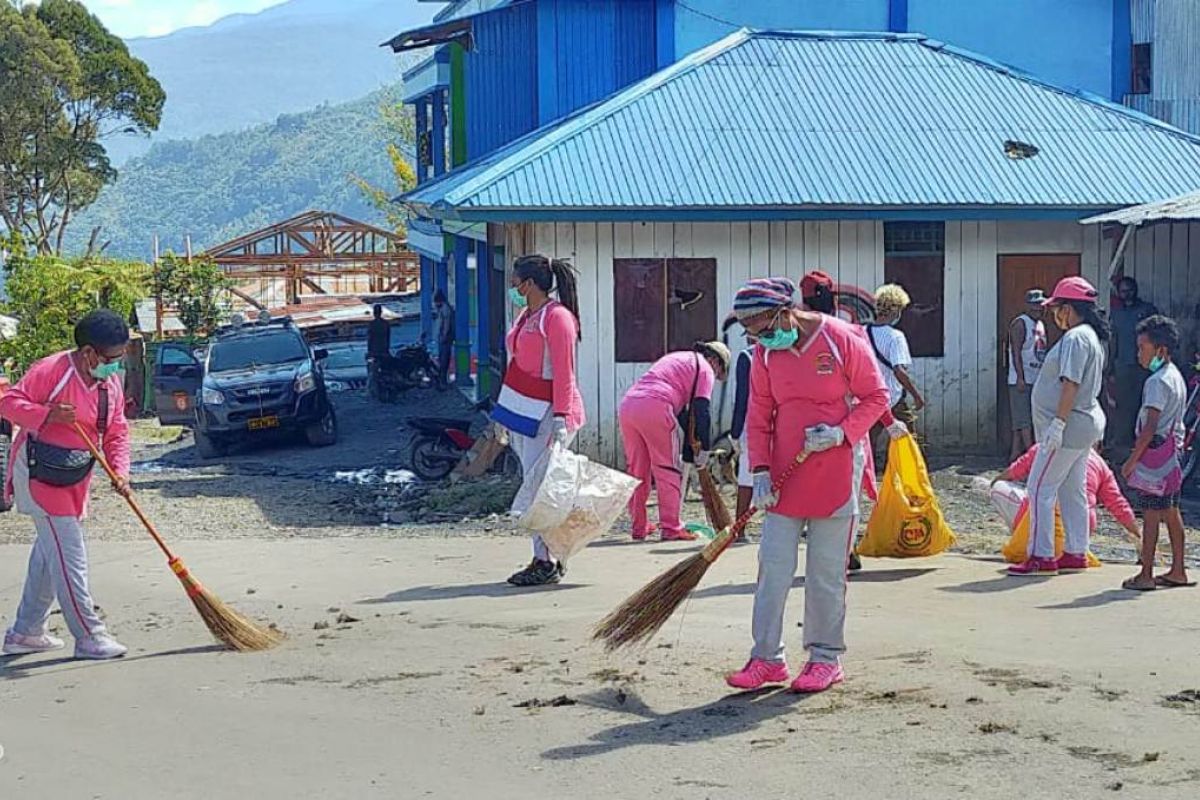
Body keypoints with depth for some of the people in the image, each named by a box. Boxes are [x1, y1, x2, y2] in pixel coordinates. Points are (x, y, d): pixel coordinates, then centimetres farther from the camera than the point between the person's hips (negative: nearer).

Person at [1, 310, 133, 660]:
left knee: (50, 553, 16)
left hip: (73, 480, 9)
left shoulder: (111, 382, 3)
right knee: (68, 555, -10)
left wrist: (120, 470, -11)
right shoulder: (51, 370, -20)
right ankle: (88, 637, -6)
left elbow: (117, 431, 4)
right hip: (39, 474, -9)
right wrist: (49, 414, -33)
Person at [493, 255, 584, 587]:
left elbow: (564, 372, -18)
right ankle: (544, 560, 13)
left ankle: (547, 562, -7)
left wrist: (560, 418, -24)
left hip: (545, 413, -10)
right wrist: (506, 418, 22)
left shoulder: (557, 316, -12)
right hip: (522, 411, 10)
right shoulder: (525, 316, 16)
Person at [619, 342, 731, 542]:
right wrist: (703, 450, 4)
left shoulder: (673, 359, 35)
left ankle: (639, 527, 20)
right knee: (669, 471, 3)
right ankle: (671, 528, 2)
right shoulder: (704, 368, 12)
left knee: (637, 471, 15)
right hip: (655, 407, -7)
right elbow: (702, 409, 1)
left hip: (627, 404, 7)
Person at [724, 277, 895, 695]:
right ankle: (767, 658, 9)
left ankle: (826, 658, 14)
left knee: (827, 573, 3)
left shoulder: (843, 340, -10)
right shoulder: (765, 353, 3)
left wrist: (841, 432, -18)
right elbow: (759, 418, 7)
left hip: (836, 471, -4)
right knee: (773, 568, 2)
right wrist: (761, 471, -3)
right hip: (784, 478, 4)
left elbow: (876, 398, -4)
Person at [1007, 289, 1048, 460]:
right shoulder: (1020, 324, -9)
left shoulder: (1040, 324, 17)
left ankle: (1016, 454, 11)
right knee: (1025, 420, -10)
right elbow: (1016, 352, -16)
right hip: (1022, 380, -8)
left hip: (1037, 380, 8)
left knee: (1021, 420, 9)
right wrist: (1020, 378, -22)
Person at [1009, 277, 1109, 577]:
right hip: (1083, 425, 11)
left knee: (1041, 488, -7)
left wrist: (1058, 423, -25)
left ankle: (1041, 557, -7)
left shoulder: (1075, 338, -18)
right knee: (1072, 491, 14)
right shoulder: (1091, 336, 15)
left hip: (1069, 427, -11)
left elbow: (1071, 385, -24)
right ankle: (1076, 553, 19)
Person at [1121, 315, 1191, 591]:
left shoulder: (1157, 382, -17)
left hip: (1155, 453, -9)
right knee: (1171, 512, 13)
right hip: (1173, 450, 9)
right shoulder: (1176, 377, 13)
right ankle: (1178, 570, 18)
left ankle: (1146, 575, -5)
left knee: (1151, 514, -7)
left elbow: (1150, 426, -21)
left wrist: (1132, 460, -17)